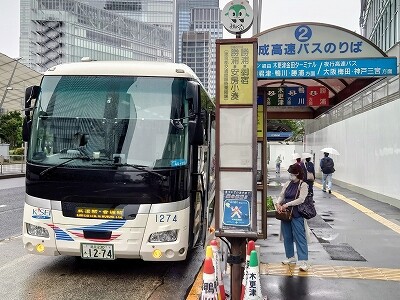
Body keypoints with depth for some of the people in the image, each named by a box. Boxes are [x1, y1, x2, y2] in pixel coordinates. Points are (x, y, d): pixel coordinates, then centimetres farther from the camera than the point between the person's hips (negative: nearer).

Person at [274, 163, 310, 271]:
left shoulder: (303, 185, -7)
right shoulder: (287, 184, 12)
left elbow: (300, 200, -17)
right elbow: (281, 196, 12)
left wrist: (287, 204, -19)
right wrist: (278, 203, -9)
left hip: (297, 215, -7)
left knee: (300, 237, -7)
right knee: (287, 237, 13)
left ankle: (303, 261, -7)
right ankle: (290, 257, 27)